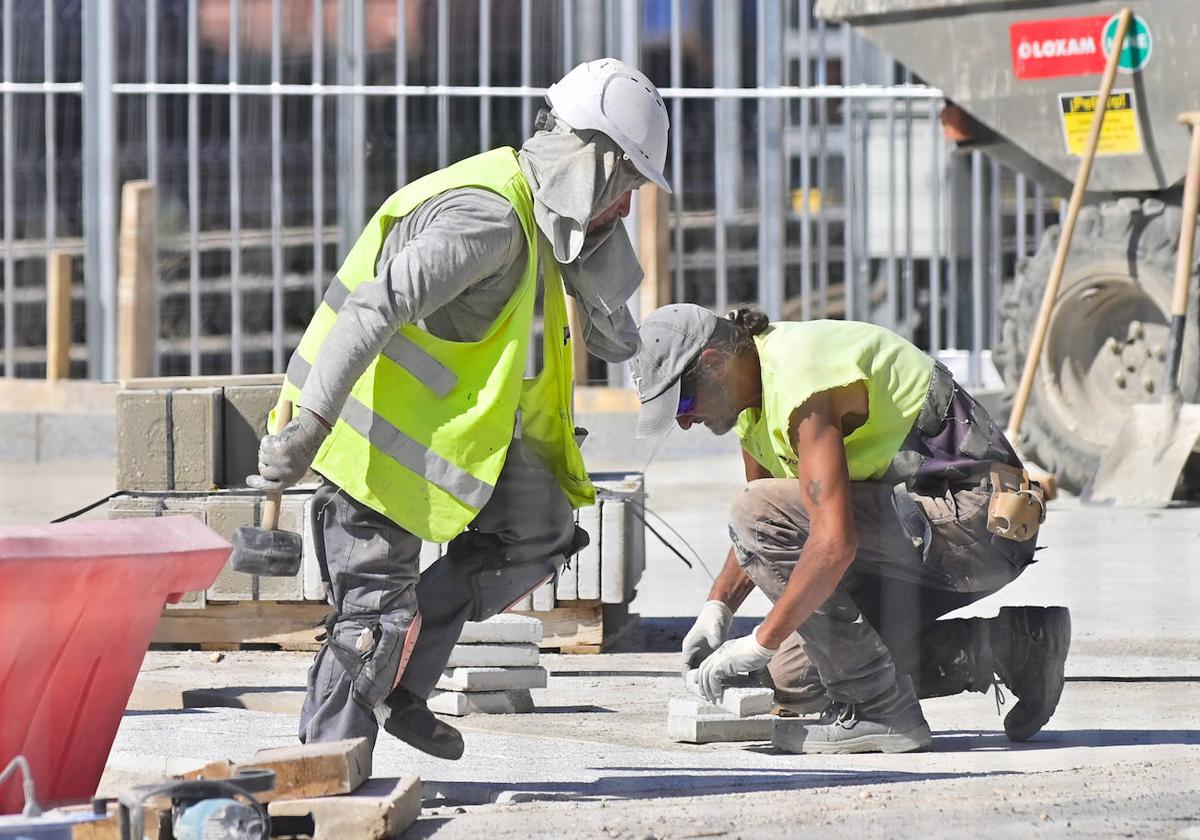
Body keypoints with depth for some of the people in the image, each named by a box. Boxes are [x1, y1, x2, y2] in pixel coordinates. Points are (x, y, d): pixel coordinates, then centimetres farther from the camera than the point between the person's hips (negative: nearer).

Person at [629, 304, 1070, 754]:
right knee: (791, 679, 7)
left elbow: (835, 541, -31)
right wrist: (717, 608, 9)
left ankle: (878, 710, -17)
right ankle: (1009, 645, 8)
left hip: (974, 520, -11)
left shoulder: (800, 379, -22)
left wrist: (762, 642, -24)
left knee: (760, 511, -22)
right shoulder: (755, 386, 10)